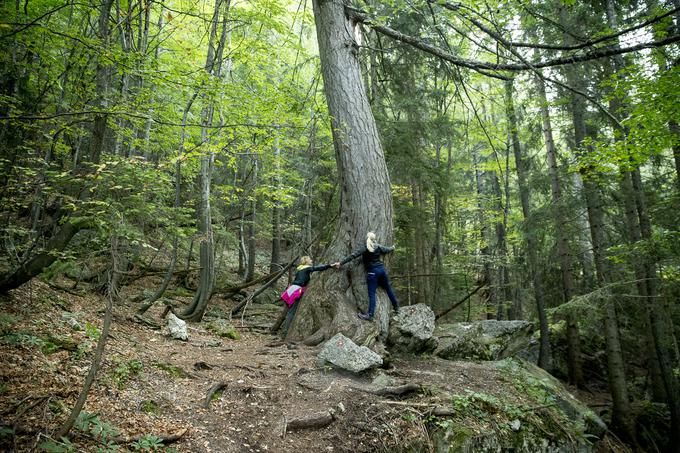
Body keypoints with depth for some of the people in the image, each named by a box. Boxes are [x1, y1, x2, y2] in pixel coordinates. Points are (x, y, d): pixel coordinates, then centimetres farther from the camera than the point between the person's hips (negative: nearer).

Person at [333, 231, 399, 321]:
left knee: (372, 294, -8)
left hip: (372, 272, -5)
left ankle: (370, 315, -14)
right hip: (381, 270, 5)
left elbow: (352, 256, -14)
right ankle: (396, 307, 32)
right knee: (388, 289, 19)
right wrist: (393, 248, 48)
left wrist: (340, 263, -14)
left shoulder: (365, 249, -9)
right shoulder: (378, 247, 5)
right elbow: (387, 250, 24)